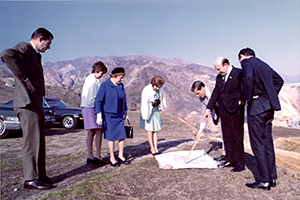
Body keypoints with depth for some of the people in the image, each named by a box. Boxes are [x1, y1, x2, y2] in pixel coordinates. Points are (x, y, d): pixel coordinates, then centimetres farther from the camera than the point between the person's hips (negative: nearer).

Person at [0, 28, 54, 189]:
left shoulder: (35, 55, 25)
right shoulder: (24, 48, -3)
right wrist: (24, 79, -21)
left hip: (35, 103, 9)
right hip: (27, 102, -9)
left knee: (39, 141, 11)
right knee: (31, 140, -6)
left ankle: (40, 175, 19)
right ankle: (30, 179, 2)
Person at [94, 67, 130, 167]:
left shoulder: (121, 85, 7)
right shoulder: (105, 85, -12)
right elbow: (98, 101, -12)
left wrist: (126, 113, 21)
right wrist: (99, 116, -16)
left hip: (119, 115, 6)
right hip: (108, 115, -6)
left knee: (123, 135, 5)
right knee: (111, 137, 1)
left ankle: (120, 156, 23)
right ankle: (112, 158, 18)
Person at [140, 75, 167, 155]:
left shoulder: (160, 88, -6)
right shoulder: (146, 90, -24)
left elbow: (162, 97, 15)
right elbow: (144, 104, -23)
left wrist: (161, 107, 26)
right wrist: (145, 116, -22)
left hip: (156, 111, 5)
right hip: (148, 112, -5)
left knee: (156, 130, 7)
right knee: (150, 130, 5)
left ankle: (156, 148, 16)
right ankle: (152, 148, 18)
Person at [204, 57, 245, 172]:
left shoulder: (239, 73, -6)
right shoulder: (219, 77, 15)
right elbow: (215, 93, 16)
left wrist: (241, 100, -12)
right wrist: (209, 108, 12)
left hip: (235, 111, -7)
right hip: (223, 111, 7)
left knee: (236, 137, -1)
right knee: (226, 137, 12)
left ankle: (240, 163, 10)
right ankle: (230, 160, 24)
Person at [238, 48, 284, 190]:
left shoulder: (247, 62, -3)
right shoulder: (263, 65, 21)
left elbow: (248, 77, -25)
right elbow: (279, 80, 27)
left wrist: (248, 98, -15)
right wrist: (271, 97, 19)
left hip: (256, 106, -8)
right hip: (268, 107, 8)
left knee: (258, 143, -3)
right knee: (267, 142, 14)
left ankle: (264, 180, 3)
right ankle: (272, 177, 23)